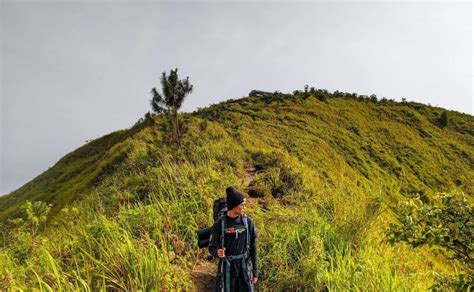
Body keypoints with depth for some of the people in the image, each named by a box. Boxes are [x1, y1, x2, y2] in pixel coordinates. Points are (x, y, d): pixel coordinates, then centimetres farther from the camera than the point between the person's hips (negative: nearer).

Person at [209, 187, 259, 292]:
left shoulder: (248, 222, -7)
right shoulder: (219, 224, -13)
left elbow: (253, 248, 0)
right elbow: (212, 248, -4)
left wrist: (255, 271, 1)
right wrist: (218, 252, -29)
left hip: (244, 267, 2)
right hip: (226, 268, -2)